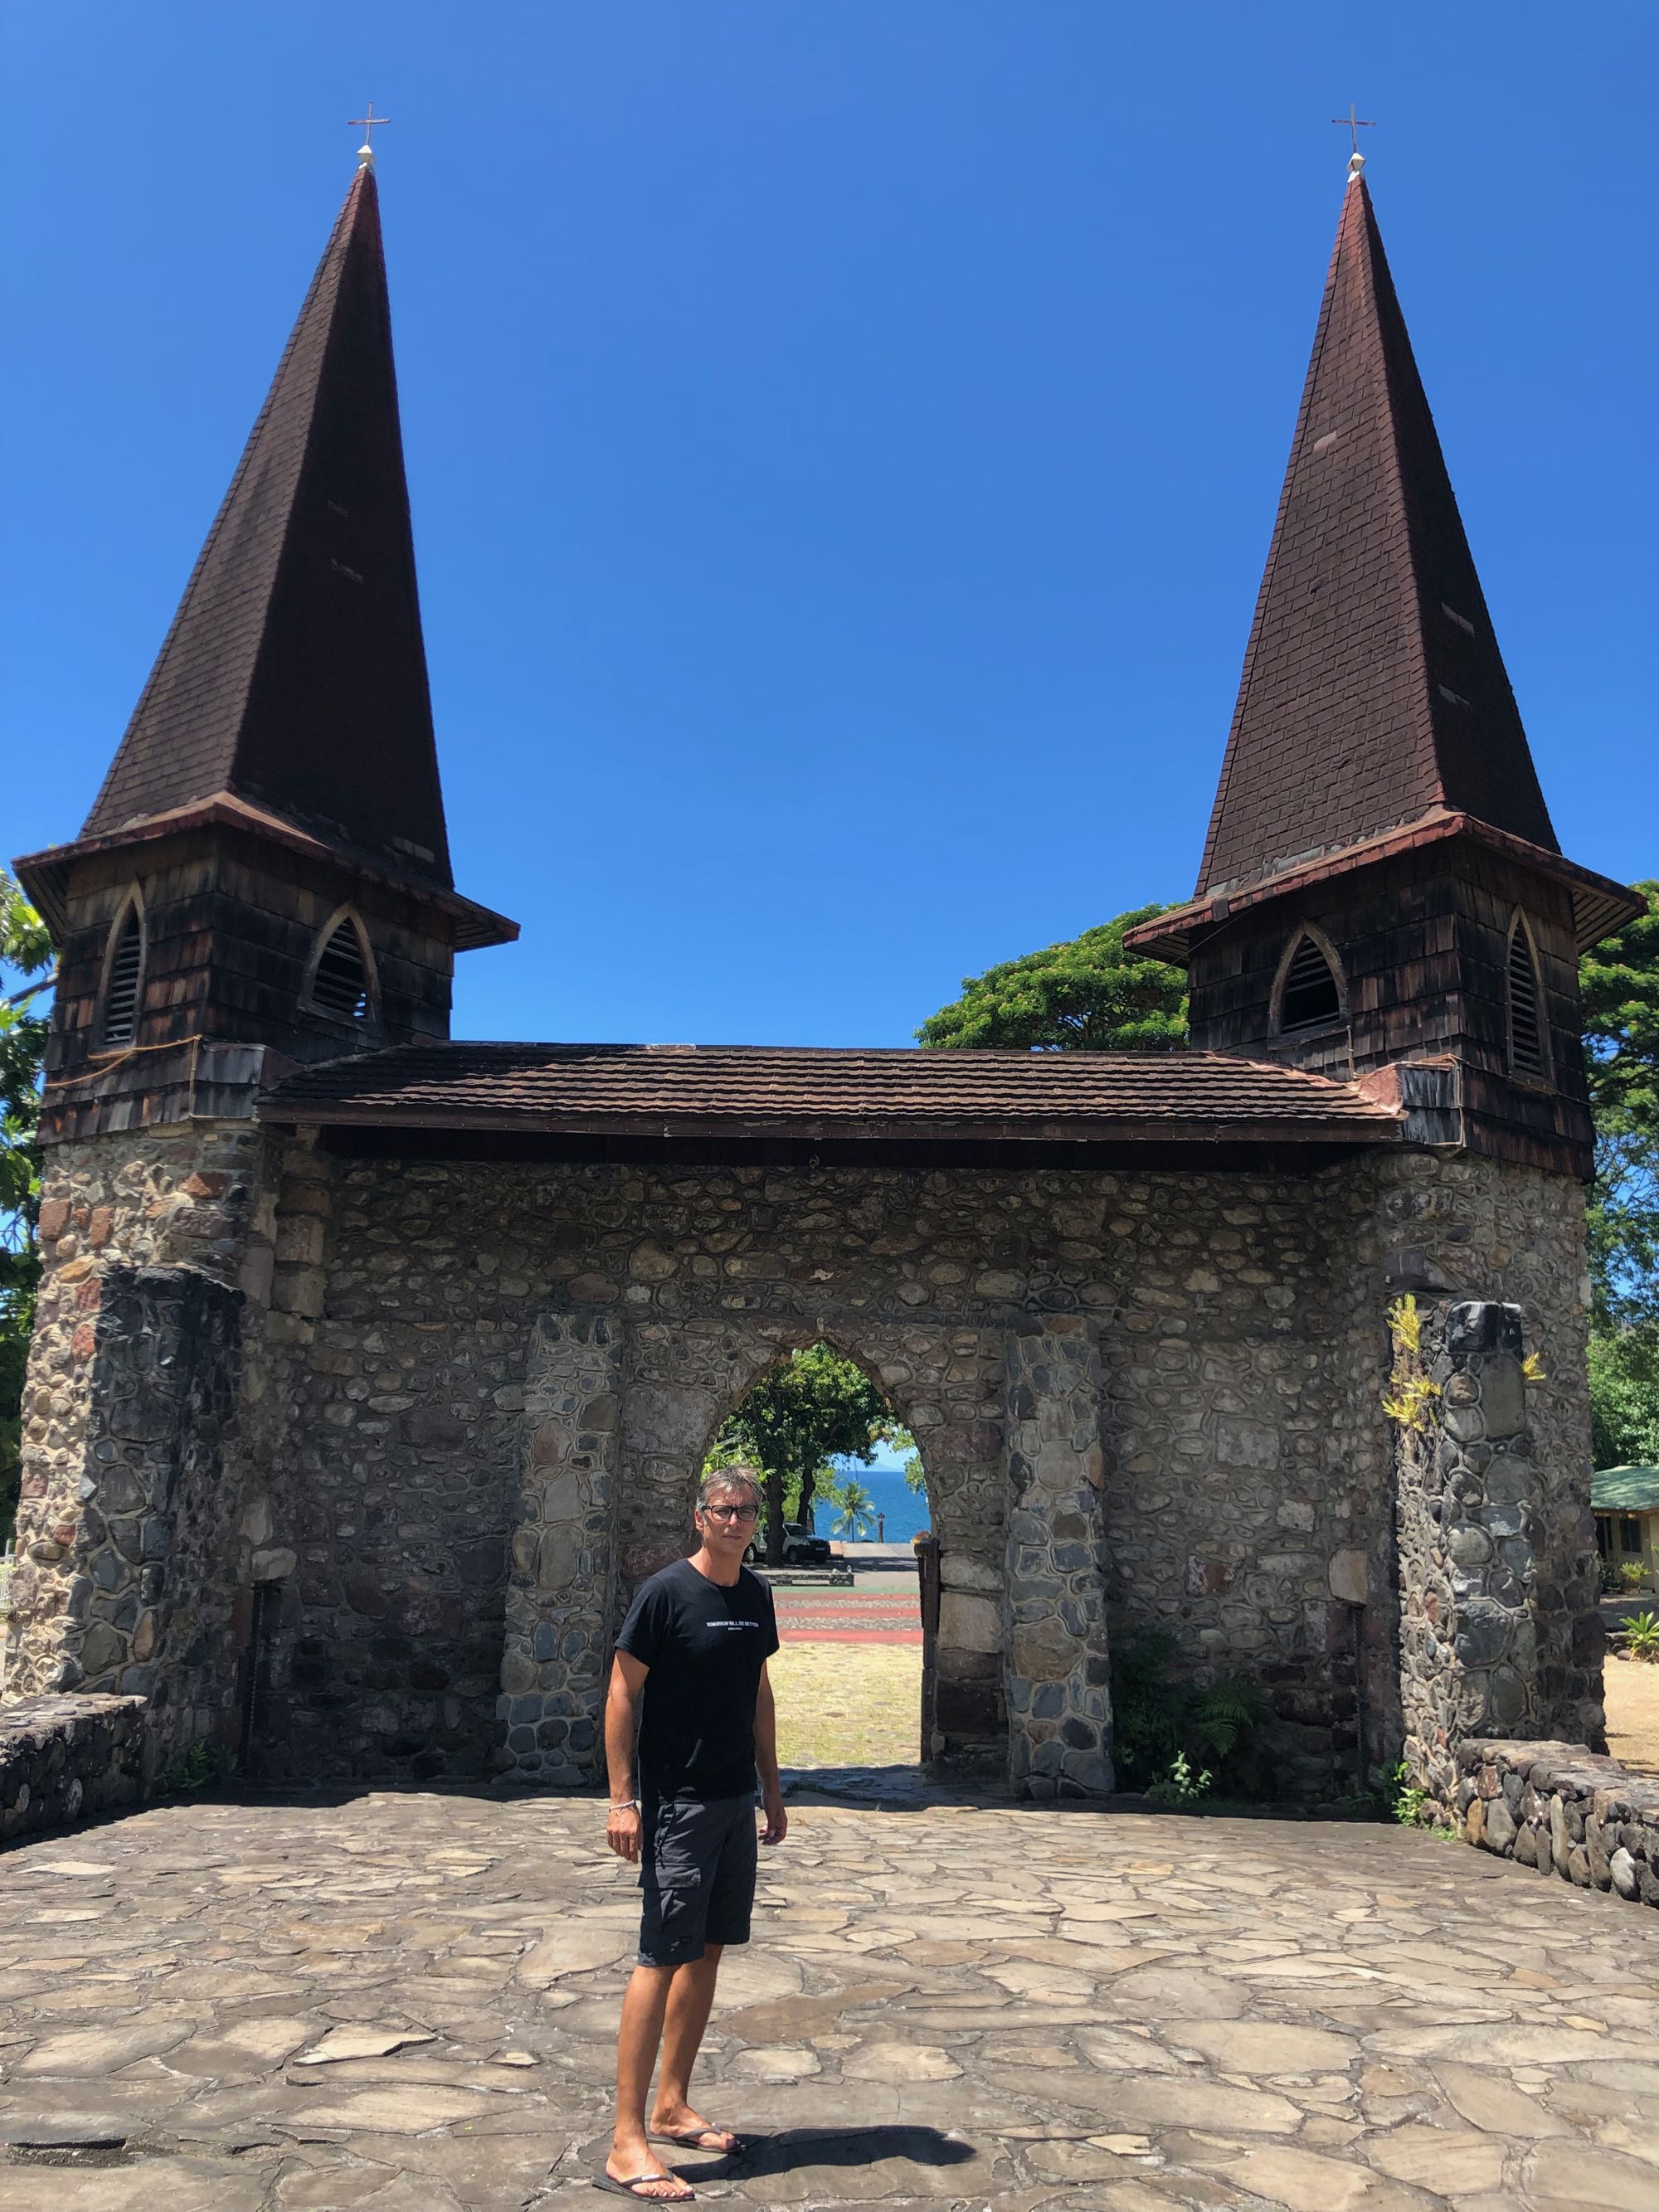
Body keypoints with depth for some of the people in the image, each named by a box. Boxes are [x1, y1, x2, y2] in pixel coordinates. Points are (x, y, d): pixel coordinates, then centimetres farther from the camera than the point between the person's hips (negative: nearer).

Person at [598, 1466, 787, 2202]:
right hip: (676, 1804, -7)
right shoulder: (665, 1592, -13)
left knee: (708, 1952, 14)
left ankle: (672, 2107, 28)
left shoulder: (756, 1596, 7)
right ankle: (626, 2145, 2)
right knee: (662, 1958, -6)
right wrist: (622, 1799, -16)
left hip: (736, 1802, 7)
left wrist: (772, 1789, 17)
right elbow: (622, 1694, -12)